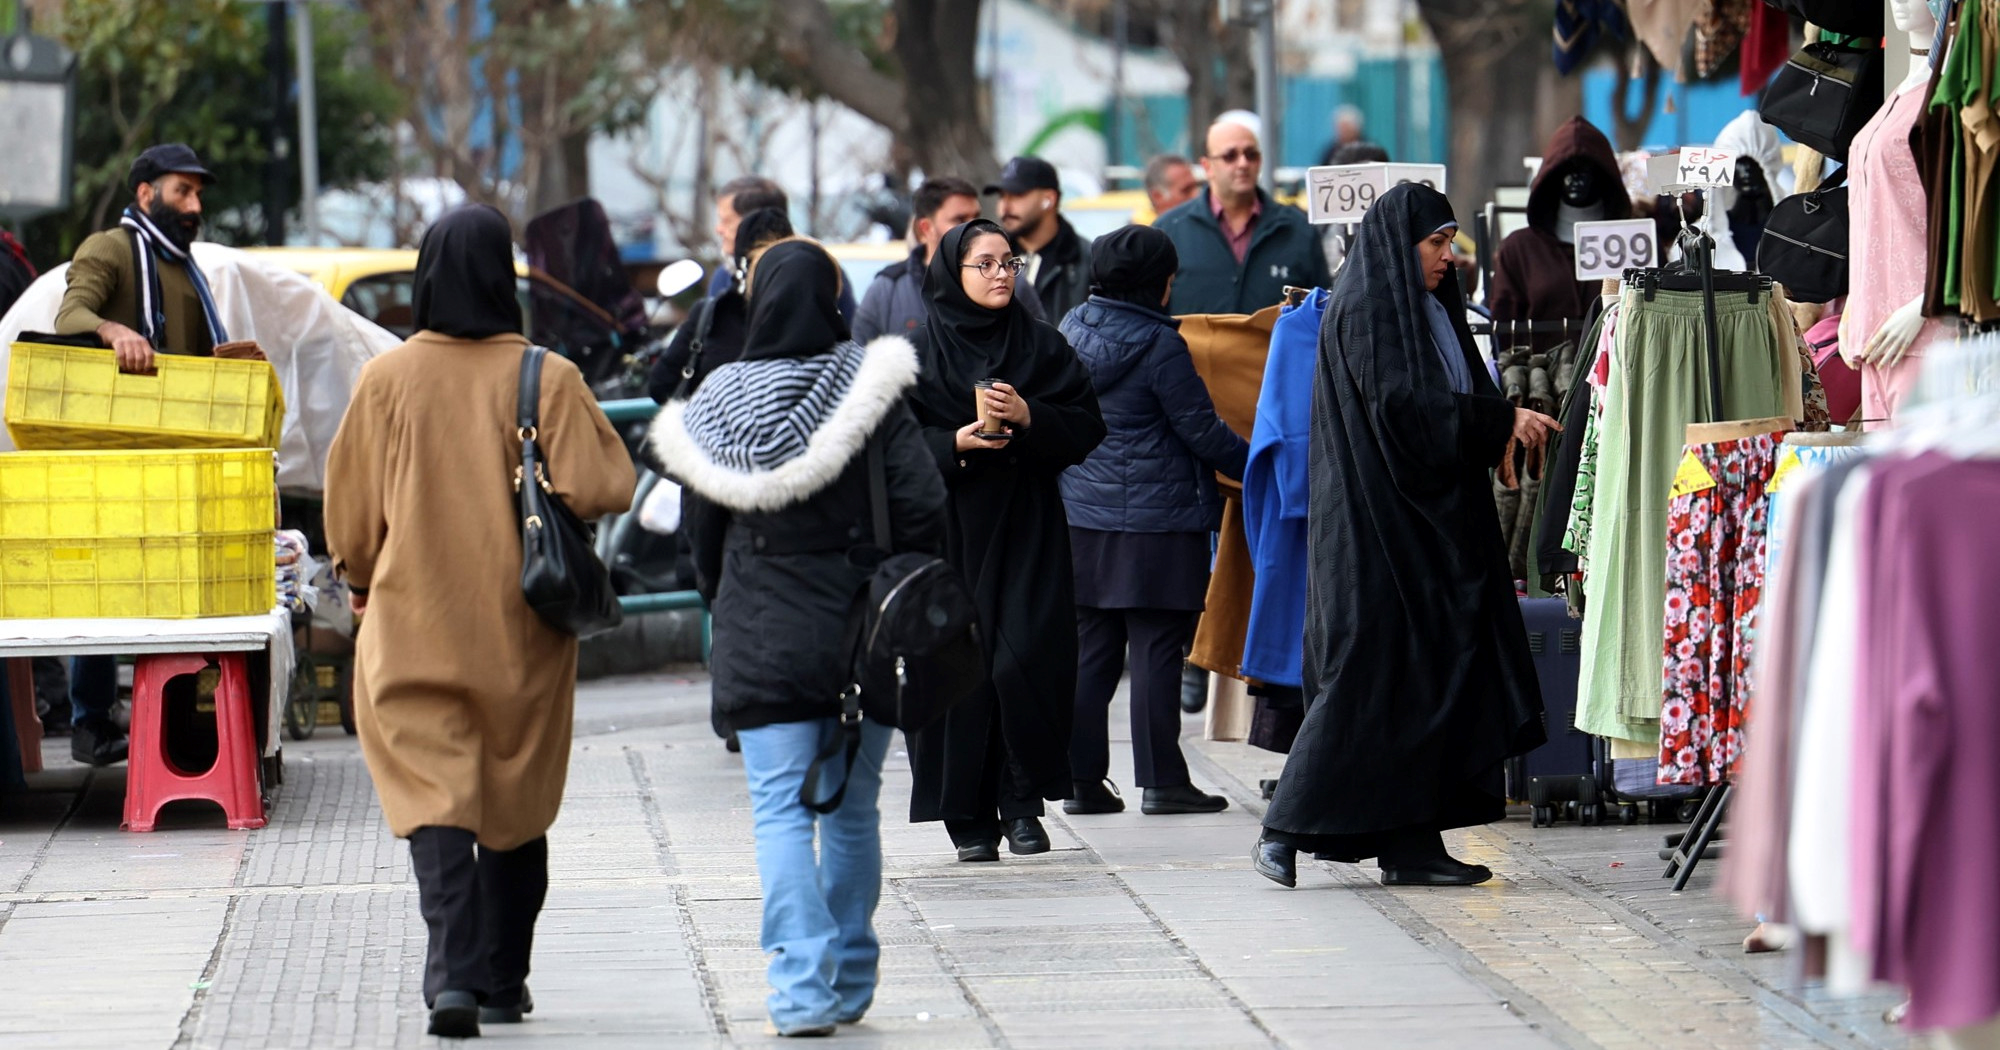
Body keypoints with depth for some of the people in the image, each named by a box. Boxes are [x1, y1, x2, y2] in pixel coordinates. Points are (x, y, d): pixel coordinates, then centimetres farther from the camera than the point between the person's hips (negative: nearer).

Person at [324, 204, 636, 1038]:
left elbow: (349, 512, 3)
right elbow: (601, 486, -13)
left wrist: (362, 580, 22)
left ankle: (454, 976, -21)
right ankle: (503, 983, 23)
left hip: (413, 625, -1)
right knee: (517, 804, 15)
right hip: (521, 628, 1)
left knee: (434, 803, -3)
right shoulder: (547, 379, -8)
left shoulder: (387, 380, -5)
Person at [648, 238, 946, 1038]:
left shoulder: (717, 405, -1)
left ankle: (802, 986, -13)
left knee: (781, 812, -1)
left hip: (762, 639, 0)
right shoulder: (866, 389, -7)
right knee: (853, 809, 12)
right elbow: (922, 505, -11)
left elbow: (704, 538, 6)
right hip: (863, 633, 0)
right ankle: (848, 984, 20)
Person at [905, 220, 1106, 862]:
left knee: (1027, 661, -12)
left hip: (1027, 528, 1)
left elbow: (1087, 426, 4)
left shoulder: (1042, 346, 8)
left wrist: (1030, 417, -13)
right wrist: (953, 445, -16)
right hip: (949, 531, -1)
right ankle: (970, 818, 4)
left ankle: (1023, 803, 1)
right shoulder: (917, 353, 3)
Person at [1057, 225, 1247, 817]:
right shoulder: (1158, 345, -14)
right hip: (1155, 519, -6)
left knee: (1089, 650, 9)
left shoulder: (1072, 330, 6)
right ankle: (1161, 780, 0)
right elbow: (1200, 429, -9)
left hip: (1081, 518, 6)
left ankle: (1082, 778, 10)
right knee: (1157, 649, -1)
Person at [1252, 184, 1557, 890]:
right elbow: (1401, 404, -21)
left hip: (1433, 526, 9)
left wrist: (1503, 425, 0)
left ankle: (1413, 844, 3)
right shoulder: (1362, 309, -10)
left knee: (1439, 670, 4)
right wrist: (1501, 421, -18)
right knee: (1368, 673, -10)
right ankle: (1286, 829, -5)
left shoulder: (1430, 309, 19)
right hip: (1379, 523, -9)